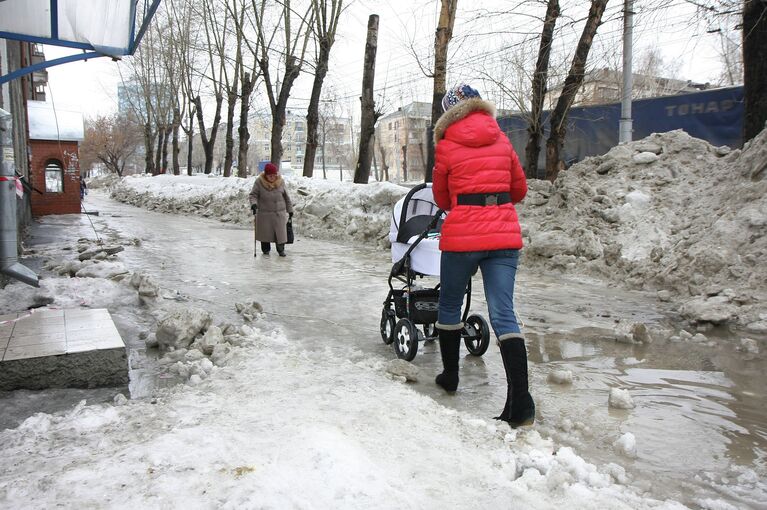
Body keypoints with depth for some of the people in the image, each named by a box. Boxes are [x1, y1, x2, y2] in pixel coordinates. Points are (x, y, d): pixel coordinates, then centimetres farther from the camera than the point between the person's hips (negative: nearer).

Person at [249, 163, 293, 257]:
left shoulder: (281, 182, 1)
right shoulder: (259, 182, -6)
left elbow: (286, 197, 9)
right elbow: (252, 195, -2)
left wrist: (290, 210, 12)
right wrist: (253, 203, -22)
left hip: (279, 213, 1)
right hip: (264, 213, -1)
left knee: (280, 232, 0)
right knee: (265, 232, 7)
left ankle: (281, 249, 15)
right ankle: (265, 249, 25)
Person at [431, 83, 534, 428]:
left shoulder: (446, 146, -1)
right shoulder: (501, 140, 9)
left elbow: (442, 198, 9)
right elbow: (520, 189, 17)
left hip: (462, 236, -3)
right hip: (504, 235, 3)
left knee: (449, 306, 18)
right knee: (503, 315, 0)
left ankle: (450, 375, 32)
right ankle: (520, 402, -6)